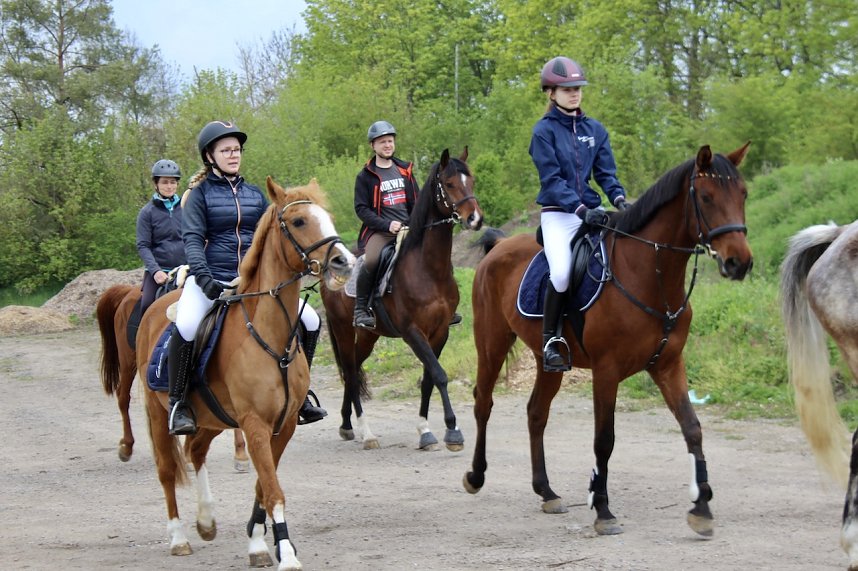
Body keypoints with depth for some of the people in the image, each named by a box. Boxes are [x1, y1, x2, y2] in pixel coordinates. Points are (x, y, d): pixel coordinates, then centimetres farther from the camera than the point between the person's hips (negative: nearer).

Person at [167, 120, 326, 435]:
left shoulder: (254, 194, 15)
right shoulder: (200, 194, 2)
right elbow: (192, 238, -8)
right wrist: (203, 277, -24)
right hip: (211, 280, -5)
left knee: (310, 320, -5)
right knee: (186, 327, -34)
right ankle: (178, 403, -18)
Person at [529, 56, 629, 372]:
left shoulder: (595, 129, 12)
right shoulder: (544, 130, -2)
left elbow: (605, 172, 10)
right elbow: (551, 180, -10)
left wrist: (619, 199, -11)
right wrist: (581, 210, -22)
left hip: (592, 210, 5)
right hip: (558, 214, -5)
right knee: (561, 273, -27)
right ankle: (550, 341, -10)